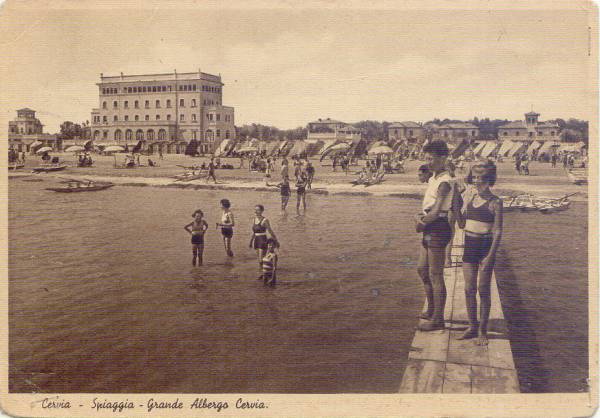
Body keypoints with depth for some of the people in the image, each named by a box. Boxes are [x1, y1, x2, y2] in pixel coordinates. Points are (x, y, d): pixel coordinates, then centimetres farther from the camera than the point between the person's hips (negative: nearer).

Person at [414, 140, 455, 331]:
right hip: (429, 229, 10)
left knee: (435, 275, -3)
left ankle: (438, 319, 8)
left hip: (438, 229, -10)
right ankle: (431, 310, 34)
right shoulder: (433, 178, 12)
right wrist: (419, 217, -3)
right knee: (422, 269, 19)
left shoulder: (444, 182, -18)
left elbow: (436, 211, -23)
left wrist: (422, 223, -9)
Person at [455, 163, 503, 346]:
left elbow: (498, 231, -10)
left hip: (486, 246, -5)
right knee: (469, 289, 8)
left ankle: (482, 330, 14)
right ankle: (472, 326, 21)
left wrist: (490, 255, -16)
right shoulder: (471, 199, 10)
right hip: (469, 245, 6)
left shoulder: (495, 202, -7)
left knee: (483, 290, 2)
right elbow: (462, 224, 16)